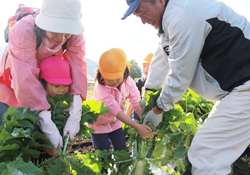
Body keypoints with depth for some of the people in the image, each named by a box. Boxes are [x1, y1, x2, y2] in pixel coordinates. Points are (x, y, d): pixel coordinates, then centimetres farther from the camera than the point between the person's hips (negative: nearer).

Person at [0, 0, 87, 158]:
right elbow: (26, 80, -41)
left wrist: (74, 117, -37)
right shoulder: (23, 31, -36)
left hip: (46, 89, 3)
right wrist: (48, 125, -44)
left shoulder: (75, 36, -24)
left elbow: (78, 71, -28)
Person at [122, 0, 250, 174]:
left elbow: (180, 76, -17)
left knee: (205, 153, -11)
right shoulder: (169, 19, 13)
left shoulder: (181, 16, -21)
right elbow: (161, 60, 23)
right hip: (234, 88, 10)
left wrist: (157, 110, -1)